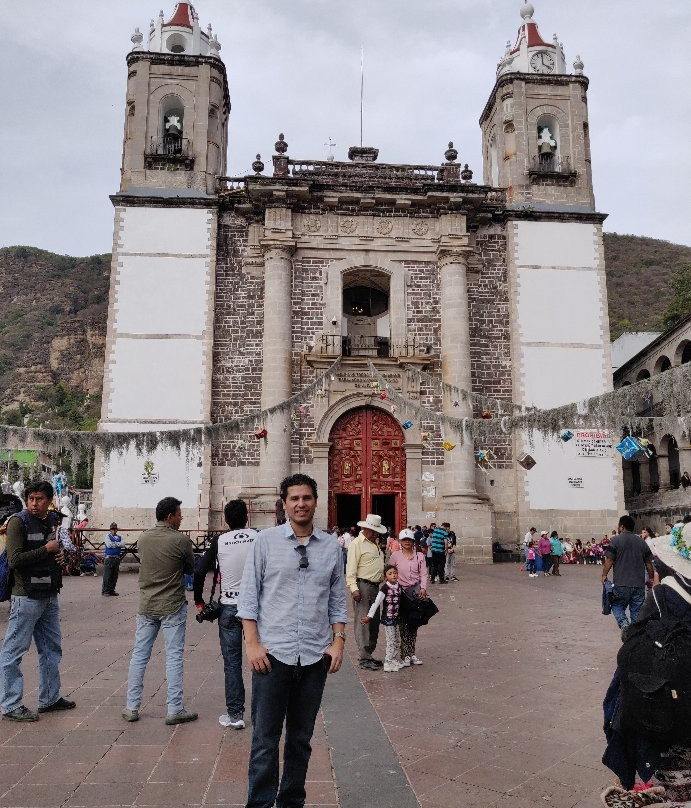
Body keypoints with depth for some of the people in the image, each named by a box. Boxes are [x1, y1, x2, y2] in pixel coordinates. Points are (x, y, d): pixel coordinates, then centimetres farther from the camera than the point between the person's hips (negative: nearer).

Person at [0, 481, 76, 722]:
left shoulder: (53, 520, 10)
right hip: (26, 596, -8)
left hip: (50, 595, 8)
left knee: (52, 648, 15)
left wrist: (61, 554, 5)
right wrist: (47, 549, -15)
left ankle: (49, 698, 28)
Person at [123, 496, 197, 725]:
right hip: (173, 607, -5)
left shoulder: (143, 539, 1)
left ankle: (132, 708, 18)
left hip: (146, 606, 5)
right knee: (174, 657, 2)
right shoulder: (180, 540, -14)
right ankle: (174, 710, 7)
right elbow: (191, 569, -1)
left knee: (139, 655, 12)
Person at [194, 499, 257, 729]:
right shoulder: (258, 537, -5)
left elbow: (200, 572, -6)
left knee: (232, 662, 7)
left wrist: (199, 600, 6)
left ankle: (235, 715, 11)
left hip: (229, 607, 0)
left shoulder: (219, 541, -4)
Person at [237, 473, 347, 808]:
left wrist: (338, 640, 0)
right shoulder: (265, 541, -2)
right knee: (265, 739, 4)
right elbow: (248, 596, -3)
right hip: (272, 654, -2)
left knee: (301, 738, 16)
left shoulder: (331, 547, 5)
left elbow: (337, 601, 10)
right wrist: (252, 644, -8)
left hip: (315, 656, 3)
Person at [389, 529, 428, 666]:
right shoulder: (395, 556, 2)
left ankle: (412, 654, 14)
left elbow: (423, 573, 3)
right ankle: (405, 655, 3)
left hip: (416, 590, 2)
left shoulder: (419, 556, 7)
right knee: (404, 624, -2)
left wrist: (423, 588, -10)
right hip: (401, 590, -2)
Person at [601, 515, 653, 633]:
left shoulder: (615, 541, -5)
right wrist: (651, 579, 23)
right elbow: (649, 564, 11)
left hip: (621, 584, -4)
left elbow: (609, 560, -10)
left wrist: (604, 575, 1)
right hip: (639, 584, 4)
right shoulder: (642, 542, 9)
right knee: (636, 610, 11)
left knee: (617, 606, 11)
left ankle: (624, 624, -12)